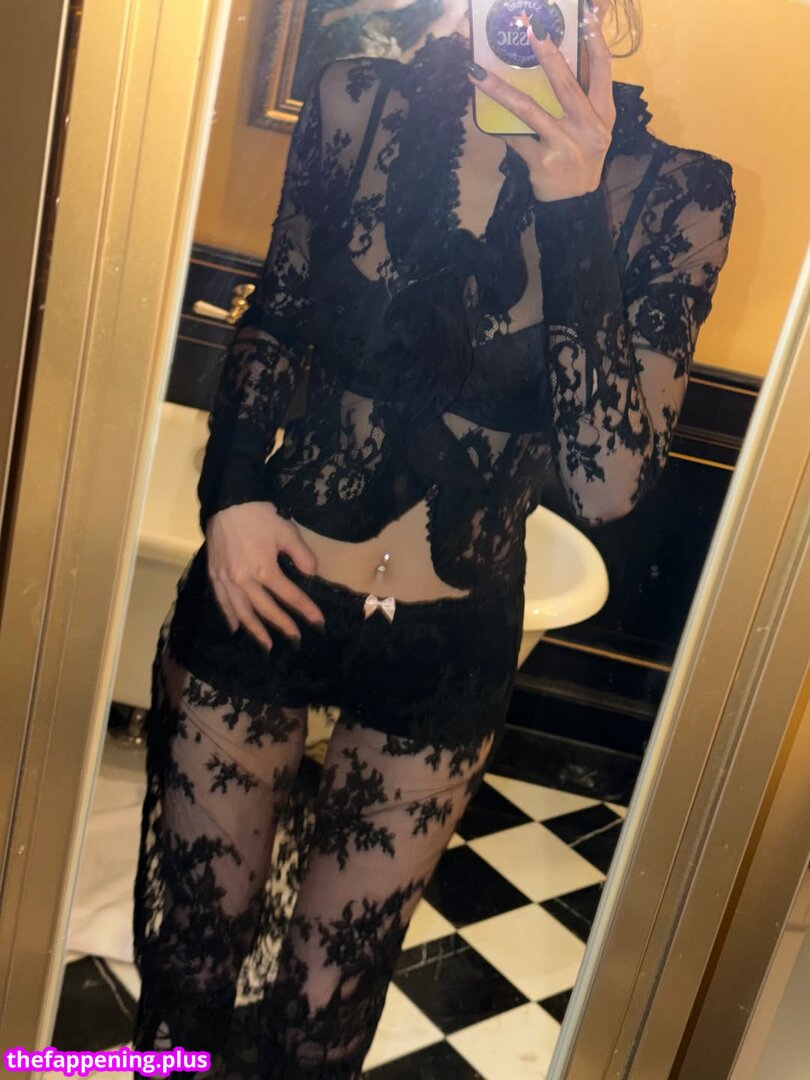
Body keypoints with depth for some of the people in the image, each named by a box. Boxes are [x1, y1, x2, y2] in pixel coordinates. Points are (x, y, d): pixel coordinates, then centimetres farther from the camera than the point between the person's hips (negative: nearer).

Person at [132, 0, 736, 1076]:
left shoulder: (671, 196, -9)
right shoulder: (358, 103, -4)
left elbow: (610, 482, -18)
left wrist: (573, 212, -24)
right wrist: (232, 491, -6)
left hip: (445, 651, -1)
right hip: (260, 594, 1)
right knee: (191, 950, 19)